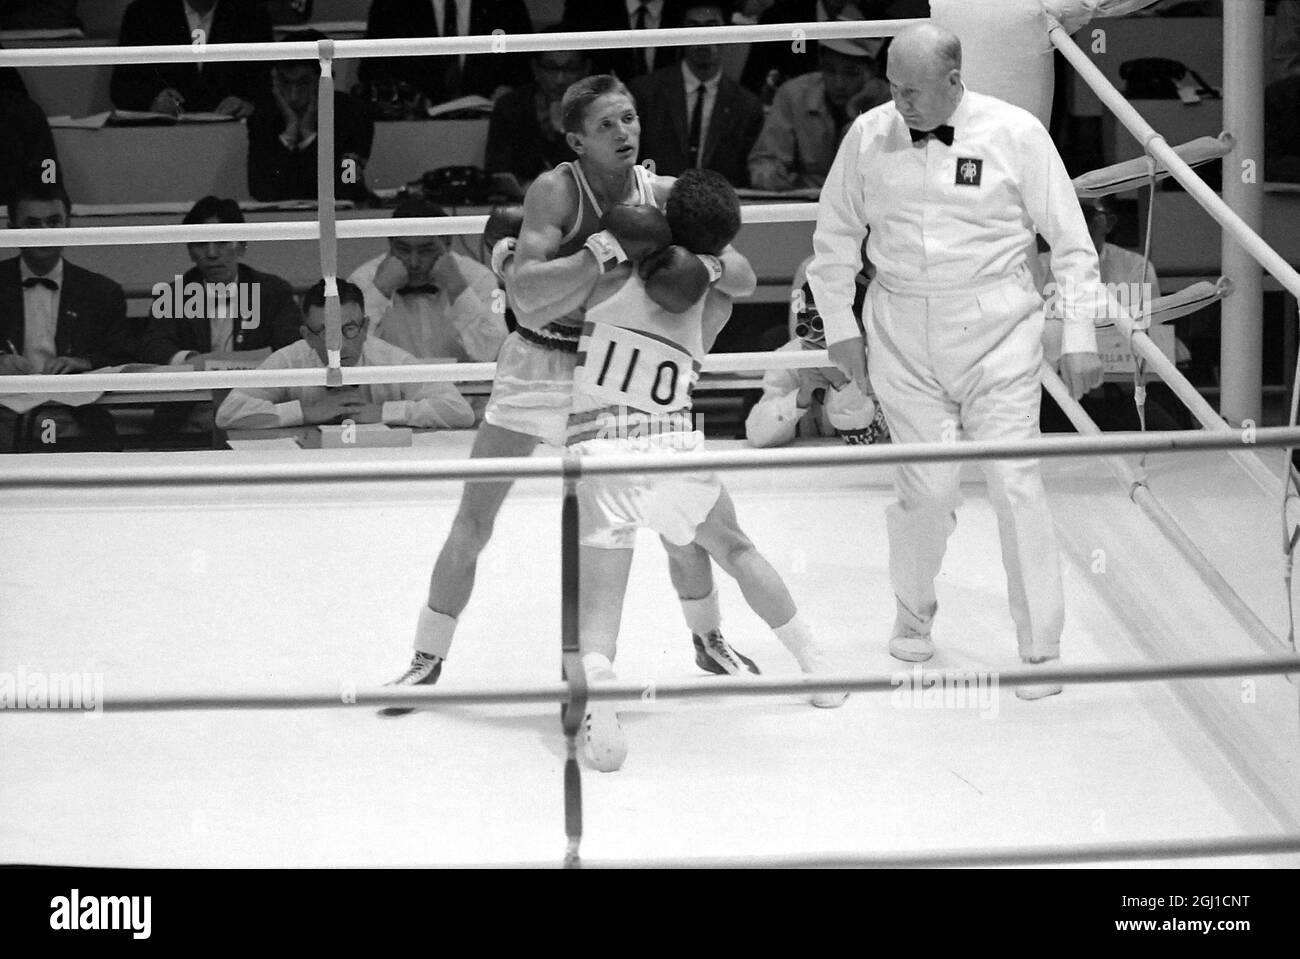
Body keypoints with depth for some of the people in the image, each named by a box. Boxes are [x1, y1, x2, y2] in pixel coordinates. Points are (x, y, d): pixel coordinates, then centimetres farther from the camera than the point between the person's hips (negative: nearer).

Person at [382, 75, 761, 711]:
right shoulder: (557, 191, -21)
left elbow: (744, 280, -7)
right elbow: (524, 293, -33)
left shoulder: (663, 195, -9)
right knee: (472, 524, -3)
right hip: (540, 364, -3)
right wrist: (600, 255, -44)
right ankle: (427, 661, 11)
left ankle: (708, 640, 30)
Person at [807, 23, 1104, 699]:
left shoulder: (1015, 135, -6)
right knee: (927, 486, -1)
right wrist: (838, 327, 11)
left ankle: (1040, 649, 1)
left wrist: (1079, 337, -2)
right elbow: (836, 235, 14)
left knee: (1015, 481, -7)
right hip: (902, 332, 2)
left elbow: (1071, 242, 1)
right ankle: (913, 617, 26)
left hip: (997, 325, -2)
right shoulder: (869, 136, 1)